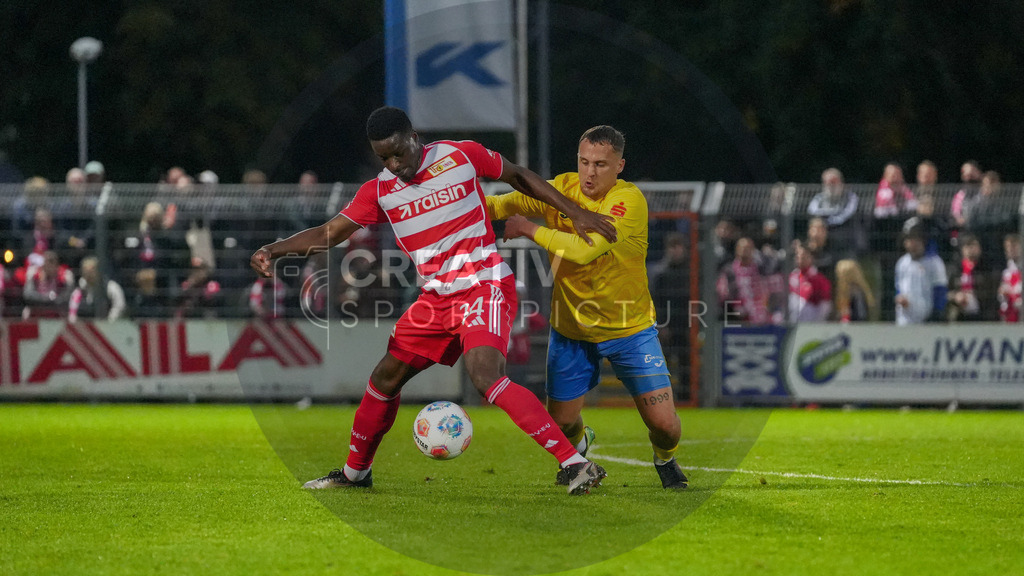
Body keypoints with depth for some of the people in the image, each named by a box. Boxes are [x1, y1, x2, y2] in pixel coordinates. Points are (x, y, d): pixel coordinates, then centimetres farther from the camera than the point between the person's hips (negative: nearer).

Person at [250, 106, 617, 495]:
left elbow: (519, 177, 9)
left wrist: (575, 212, 6)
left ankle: (576, 465, -30)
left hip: (485, 286, -6)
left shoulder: (461, 156, -5)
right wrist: (272, 251, -9)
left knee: (486, 378, -27)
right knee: (385, 378, 11)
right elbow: (328, 233, 6)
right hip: (436, 298, 6)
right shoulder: (379, 191, 4)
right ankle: (355, 472, 33)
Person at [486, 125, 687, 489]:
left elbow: (583, 250, -32)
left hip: (628, 328, -3)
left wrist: (529, 229, -23)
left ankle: (665, 459, 30)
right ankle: (579, 446, 41)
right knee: (561, 423, 3)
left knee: (664, 424, -7)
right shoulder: (563, 188, -6)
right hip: (571, 329, 3)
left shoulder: (629, 200, -22)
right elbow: (513, 204, -15)